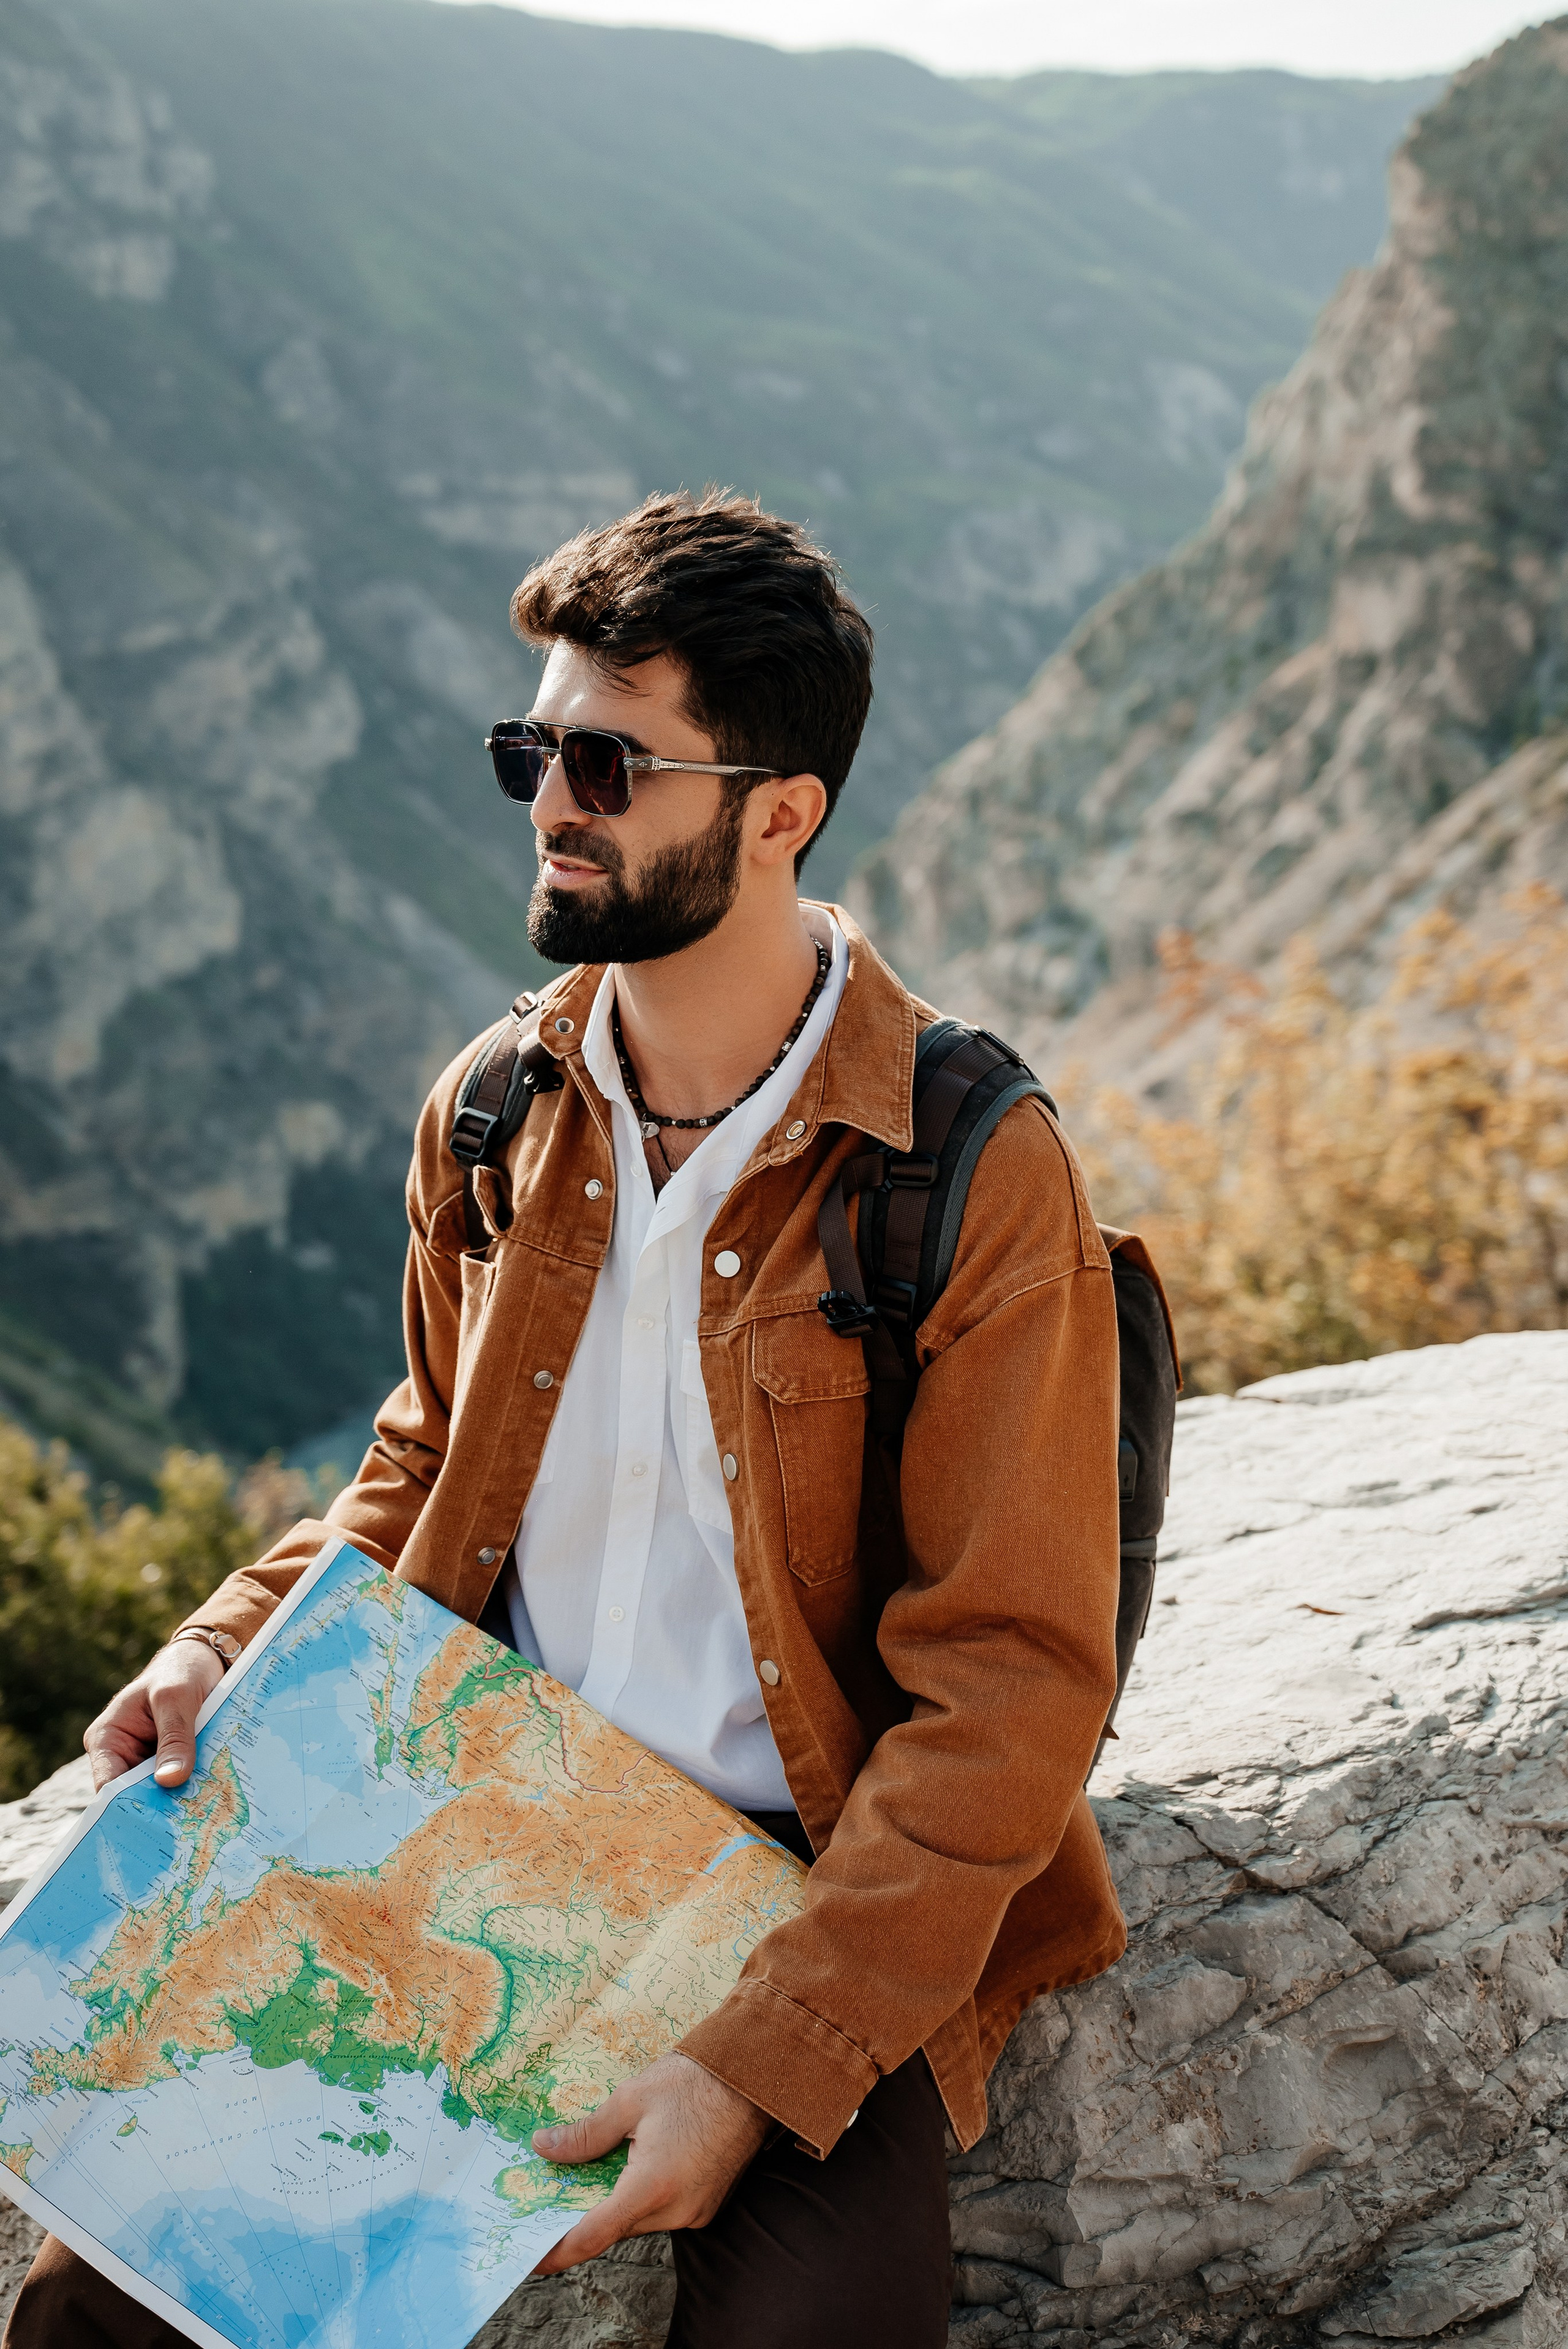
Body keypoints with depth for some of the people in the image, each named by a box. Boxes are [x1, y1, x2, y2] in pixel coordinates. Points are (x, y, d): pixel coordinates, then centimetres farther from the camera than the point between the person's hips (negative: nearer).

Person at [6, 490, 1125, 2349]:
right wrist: (231, 1644, 1)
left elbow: (1012, 1690, -14)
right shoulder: (493, 1116, 3)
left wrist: (766, 2063, -22)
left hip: (818, 1894, -3)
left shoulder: (979, 1182, -14)